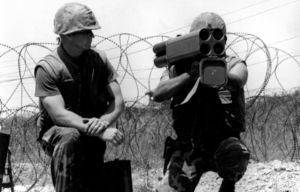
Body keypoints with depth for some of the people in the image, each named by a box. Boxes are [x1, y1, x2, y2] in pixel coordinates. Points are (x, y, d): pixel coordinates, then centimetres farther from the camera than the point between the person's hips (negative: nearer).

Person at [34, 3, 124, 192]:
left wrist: (104, 122, -27)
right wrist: (101, 132, -36)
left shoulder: (99, 59, -1)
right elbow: (59, 114, -25)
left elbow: (118, 102, -2)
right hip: (57, 133, -4)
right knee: (70, 137, -38)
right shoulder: (48, 68, -15)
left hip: (92, 138, 4)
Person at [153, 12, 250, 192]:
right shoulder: (178, 67, 6)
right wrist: (189, 75, -25)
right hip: (188, 147, 1)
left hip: (223, 144, -1)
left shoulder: (234, 64, 1)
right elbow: (158, 95, -12)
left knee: (235, 154, -35)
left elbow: (234, 82, -24)